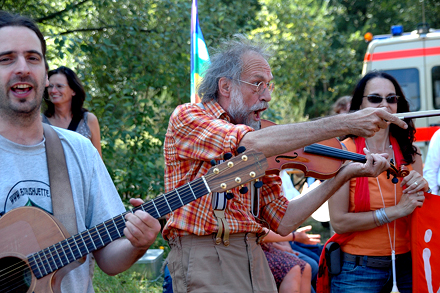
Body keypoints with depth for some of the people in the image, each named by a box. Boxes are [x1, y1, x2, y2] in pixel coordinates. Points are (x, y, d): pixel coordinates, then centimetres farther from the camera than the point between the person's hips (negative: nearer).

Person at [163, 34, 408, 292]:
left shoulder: (262, 154, 12)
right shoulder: (186, 117, -5)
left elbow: (283, 222, 8)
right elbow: (251, 143, -22)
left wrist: (344, 175, 1)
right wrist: (344, 124, -21)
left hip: (255, 260, 6)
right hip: (205, 261, -6)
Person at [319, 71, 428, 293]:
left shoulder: (409, 152, 2)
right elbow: (339, 222, -16)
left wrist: (422, 188, -11)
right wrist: (396, 210, -18)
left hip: (406, 264, 4)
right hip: (358, 270, -4)